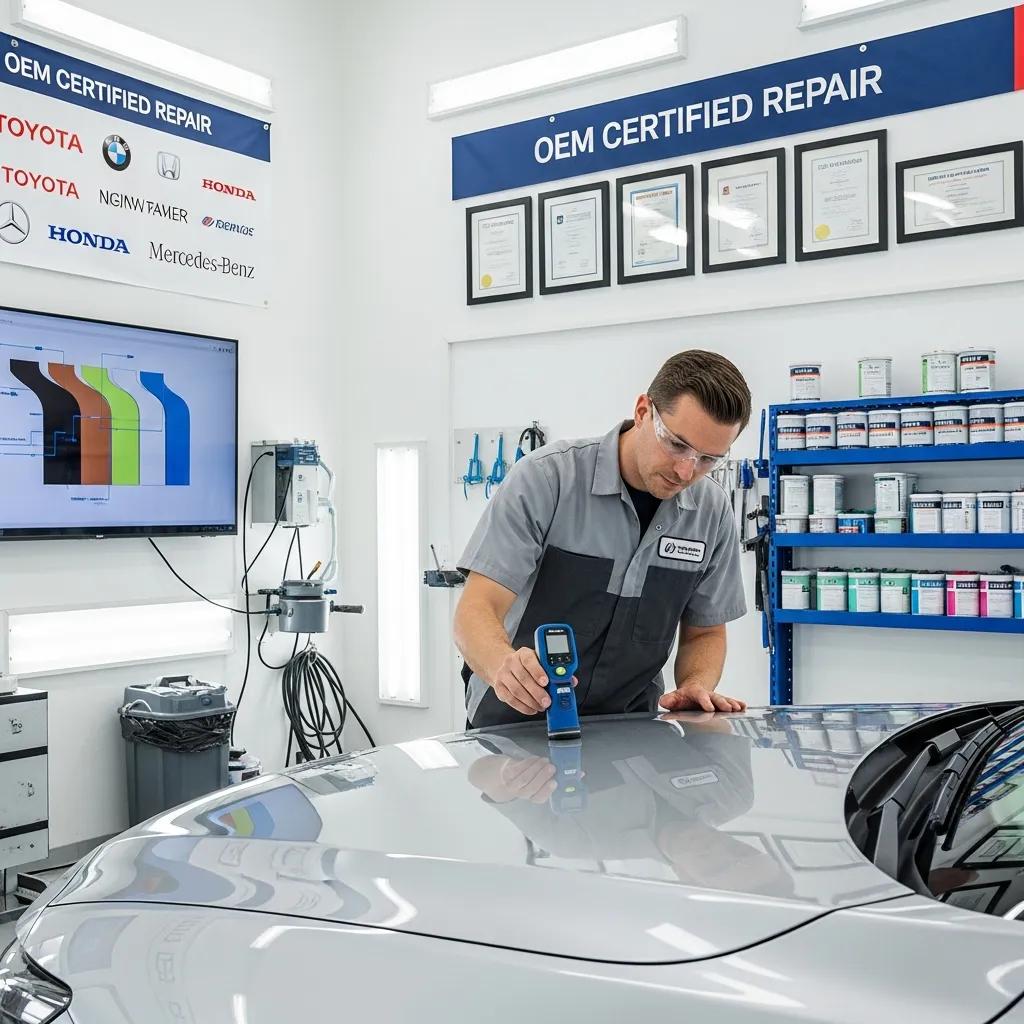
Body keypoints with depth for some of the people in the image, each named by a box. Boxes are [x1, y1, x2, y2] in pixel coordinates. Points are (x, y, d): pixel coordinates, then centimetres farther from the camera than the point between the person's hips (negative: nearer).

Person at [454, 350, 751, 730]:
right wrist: (504, 665, -41)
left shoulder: (714, 512, -3)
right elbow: (477, 609, -19)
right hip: (516, 722, -3)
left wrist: (696, 687, -12)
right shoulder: (544, 477, -15)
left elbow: (704, 633, 10)